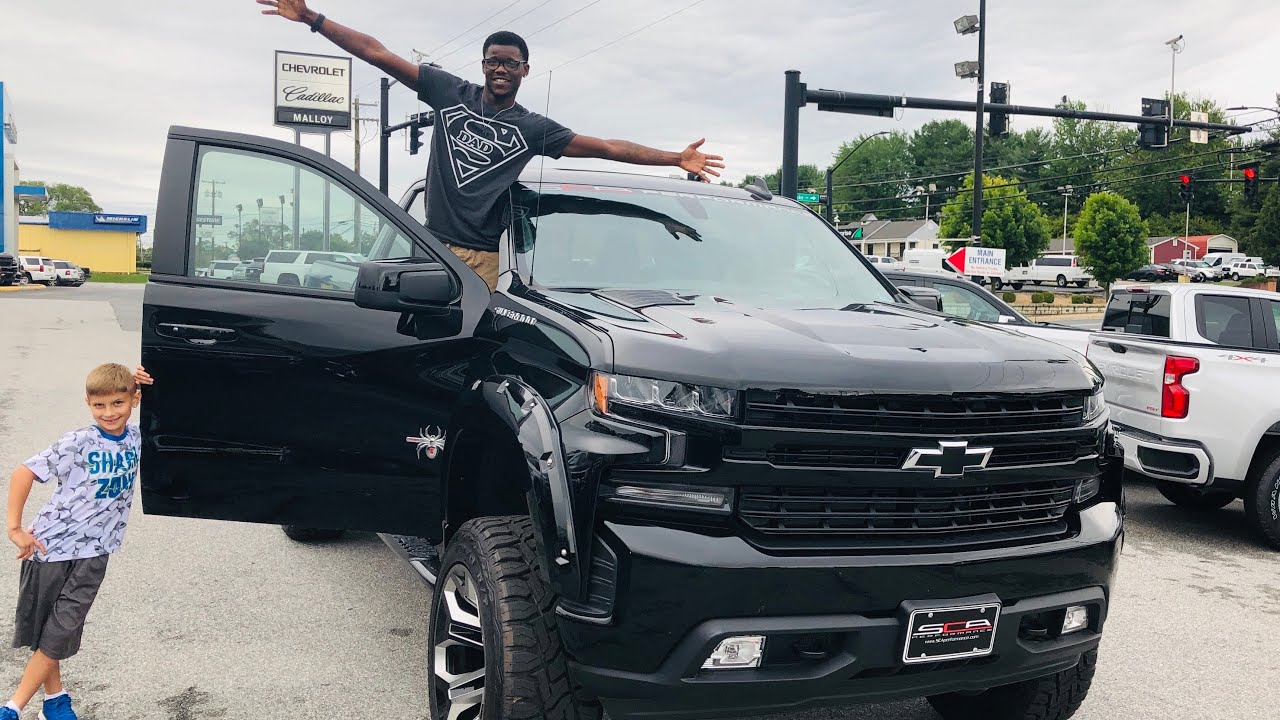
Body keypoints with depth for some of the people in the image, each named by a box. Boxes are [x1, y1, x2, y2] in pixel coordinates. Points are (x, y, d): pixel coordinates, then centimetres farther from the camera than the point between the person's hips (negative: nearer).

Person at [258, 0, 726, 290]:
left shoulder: (532, 128, 5)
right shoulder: (450, 92, 6)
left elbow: (605, 147, 4)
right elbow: (377, 54, 3)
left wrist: (676, 158, 1)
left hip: (480, 256, 0)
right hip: (432, 243, 1)